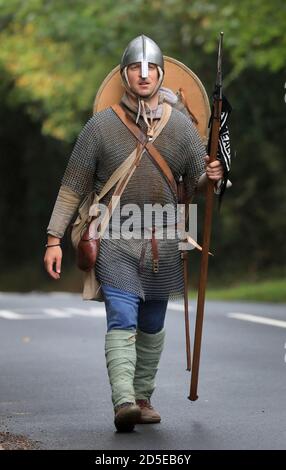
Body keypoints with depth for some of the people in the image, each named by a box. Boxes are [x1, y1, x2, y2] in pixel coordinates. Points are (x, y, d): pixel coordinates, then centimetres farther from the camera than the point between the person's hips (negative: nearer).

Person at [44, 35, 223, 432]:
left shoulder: (181, 126, 5)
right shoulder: (101, 126, -2)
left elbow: (195, 187, 11)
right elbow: (72, 188, 1)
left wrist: (210, 177, -13)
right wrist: (54, 239, -5)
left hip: (163, 242, 3)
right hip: (115, 240, -3)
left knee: (152, 326, 11)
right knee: (122, 321, -16)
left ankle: (143, 398, 24)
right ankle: (123, 402, -25)